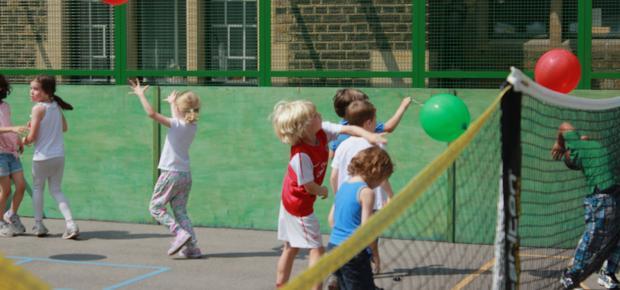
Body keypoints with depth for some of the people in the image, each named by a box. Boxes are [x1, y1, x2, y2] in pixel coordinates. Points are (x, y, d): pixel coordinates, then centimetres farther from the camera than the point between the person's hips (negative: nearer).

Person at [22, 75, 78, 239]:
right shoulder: (57, 106, 4)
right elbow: (64, 128, 17)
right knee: (56, 190, 13)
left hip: (42, 157, -5)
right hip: (59, 156, 5)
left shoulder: (38, 108, -14)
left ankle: (38, 225, 19)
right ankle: (71, 224, -3)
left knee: (37, 188, 16)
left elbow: (32, 136, -15)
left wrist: (25, 140, 5)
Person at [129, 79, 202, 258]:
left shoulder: (176, 125, -15)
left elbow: (151, 113, -25)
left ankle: (180, 233, -12)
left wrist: (140, 94, -13)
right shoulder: (192, 126, 6)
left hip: (171, 174, -7)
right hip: (186, 175, 7)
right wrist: (173, 103, 45)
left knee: (155, 207, 5)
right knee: (180, 212, 10)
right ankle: (192, 248, 2)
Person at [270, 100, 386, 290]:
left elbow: (348, 129, -16)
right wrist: (323, 191, -3)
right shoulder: (301, 155, -33)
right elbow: (310, 187, -23)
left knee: (291, 247, 20)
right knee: (317, 249, -2)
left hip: (290, 200, 9)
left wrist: (369, 135, -33)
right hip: (300, 204, -9)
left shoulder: (322, 131, -13)